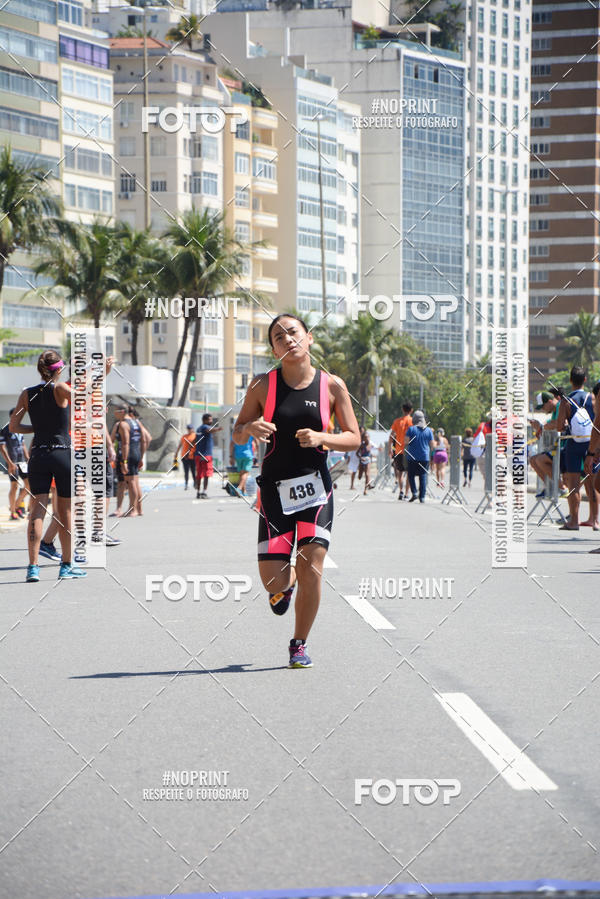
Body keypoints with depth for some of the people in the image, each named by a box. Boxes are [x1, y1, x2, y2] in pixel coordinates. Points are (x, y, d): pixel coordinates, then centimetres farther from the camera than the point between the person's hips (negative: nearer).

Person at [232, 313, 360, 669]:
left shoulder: (333, 386, -2)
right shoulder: (263, 385, -2)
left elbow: (354, 439, 3)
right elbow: (237, 435, 6)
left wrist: (321, 437, -16)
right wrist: (251, 428, -17)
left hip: (316, 486, 0)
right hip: (275, 488, 0)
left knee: (311, 566, -10)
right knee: (272, 581, -4)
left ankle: (300, 645, 9)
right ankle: (286, 584, 35)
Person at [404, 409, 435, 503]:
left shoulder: (411, 429, -5)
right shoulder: (429, 430, 2)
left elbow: (406, 441, -12)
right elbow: (432, 445, 3)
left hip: (412, 457, -2)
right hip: (425, 457, 2)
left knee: (411, 475, 10)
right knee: (423, 476, 6)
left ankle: (414, 493, -7)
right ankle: (422, 497, 2)